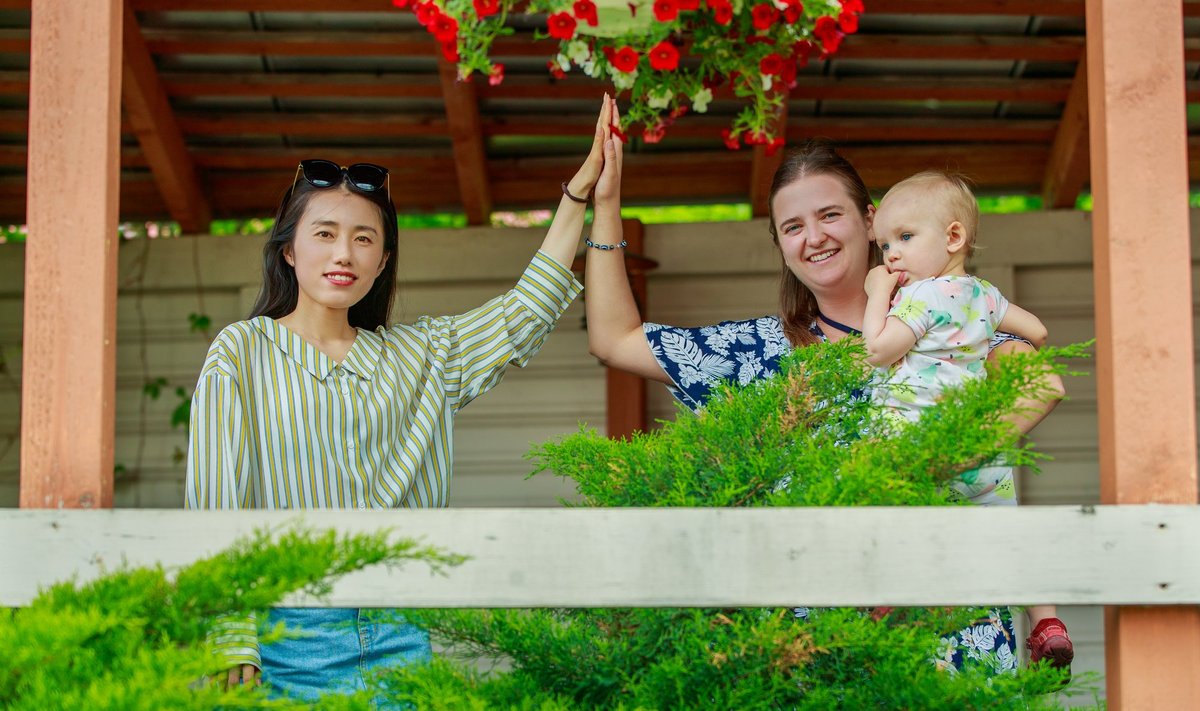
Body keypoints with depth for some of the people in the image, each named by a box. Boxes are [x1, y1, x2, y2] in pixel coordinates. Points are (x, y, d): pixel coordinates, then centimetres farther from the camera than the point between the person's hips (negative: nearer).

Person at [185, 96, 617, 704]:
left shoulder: (417, 355, 14)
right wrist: (234, 650, -12)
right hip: (289, 638, -3)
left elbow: (524, 315, 9)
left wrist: (580, 188, 3)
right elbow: (217, 502, -3)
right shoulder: (242, 351, 3)